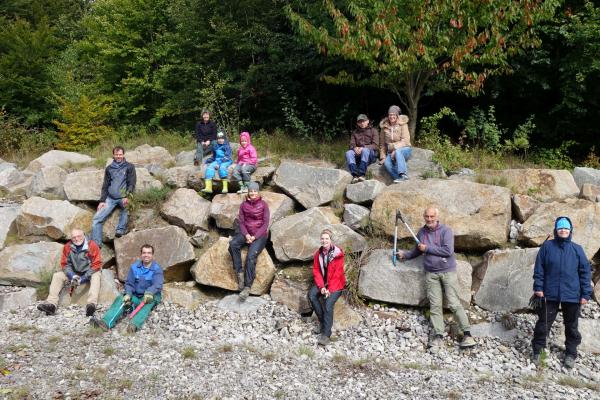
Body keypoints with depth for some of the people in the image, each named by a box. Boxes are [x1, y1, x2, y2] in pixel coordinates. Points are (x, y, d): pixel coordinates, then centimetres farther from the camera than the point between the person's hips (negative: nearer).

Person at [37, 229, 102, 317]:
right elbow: (65, 264, -2)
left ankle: (91, 303, -54)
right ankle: (51, 304, -26)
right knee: (57, 275, -13)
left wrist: (83, 278, -25)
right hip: (73, 273, 4)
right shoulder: (67, 247, -7)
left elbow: (96, 264, -18)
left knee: (96, 276, -35)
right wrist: (72, 276, -21)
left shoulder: (92, 245, -17)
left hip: (88, 273, -4)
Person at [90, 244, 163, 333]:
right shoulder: (134, 267, 7)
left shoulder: (157, 269, -6)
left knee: (148, 302, -38)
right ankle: (106, 323, -44)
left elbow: (157, 285, -22)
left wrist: (149, 293, -44)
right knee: (120, 298, -22)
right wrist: (128, 294, -17)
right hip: (136, 296, 4)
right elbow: (129, 283, 5)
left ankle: (134, 325, -63)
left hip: (150, 297, -4)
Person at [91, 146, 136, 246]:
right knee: (96, 219, -11)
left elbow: (131, 184, -2)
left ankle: (121, 230, -30)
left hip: (123, 197, -3)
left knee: (126, 205, -39)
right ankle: (96, 244, -10)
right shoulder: (109, 168, 16)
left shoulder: (129, 167, 6)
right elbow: (105, 186, 17)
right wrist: (102, 200, 4)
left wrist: (127, 196, -18)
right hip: (110, 198, 4)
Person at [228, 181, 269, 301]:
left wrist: (255, 237, -16)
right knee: (233, 244, -29)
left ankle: (247, 287, -28)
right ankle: (239, 273, -22)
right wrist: (246, 235, -15)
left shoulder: (263, 204, -2)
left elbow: (265, 223, -6)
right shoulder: (244, 205, 7)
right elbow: (241, 222, 4)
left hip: (260, 234, -4)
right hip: (247, 233, 4)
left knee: (251, 256, -28)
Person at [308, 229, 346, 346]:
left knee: (328, 303, -27)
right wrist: (321, 287, -13)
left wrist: (329, 289, -21)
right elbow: (316, 271, 1)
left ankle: (326, 334, -24)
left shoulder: (337, 254, -15)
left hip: (336, 284, -5)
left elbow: (337, 274, -16)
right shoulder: (318, 253, 1)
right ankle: (322, 321, -6)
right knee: (311, 295, -22)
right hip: (323, 282, 5)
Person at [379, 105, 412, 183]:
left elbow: (405, 140, -11)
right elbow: (382, 144, 13)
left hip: (404, 149, -2)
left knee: (398, 151, -39)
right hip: (391, 152, 3)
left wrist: (395, 149, -22)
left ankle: (403, 174, -43)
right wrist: (383, 156, 4)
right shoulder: (384, 127, 8)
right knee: (386, 163, -31)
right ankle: (398, 178, -37)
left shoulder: (402, 124, -2)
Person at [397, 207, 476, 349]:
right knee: (435, 305, -1)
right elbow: (418, 250, 29)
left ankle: (467, 334, -3)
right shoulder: (421, 232, 10)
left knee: (454, 303, -8)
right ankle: (438, 335, 1)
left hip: (447, 271, -4)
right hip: (431, 274, 4)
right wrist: (405, 255, 22)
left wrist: (427, 248, -13)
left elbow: (448, 251, -19)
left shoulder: (446, 230, -7)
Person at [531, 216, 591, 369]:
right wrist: (538, 287, -6)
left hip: (572, 295, 1)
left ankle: (571, 353, 30)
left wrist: (586, 294, -2)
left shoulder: (577, 249, 1)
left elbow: (585, 272, 2)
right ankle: (537, 350, 21)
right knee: (543, 323, 6)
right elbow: (539, 269, 0)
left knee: (571, 326, 14)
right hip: (550, 294, -1)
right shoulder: (547, 246, -2)